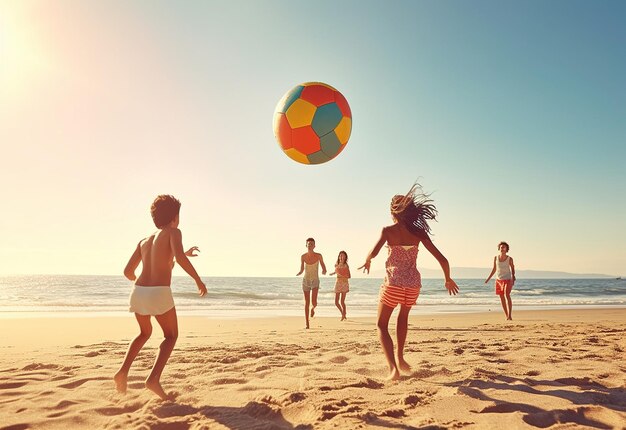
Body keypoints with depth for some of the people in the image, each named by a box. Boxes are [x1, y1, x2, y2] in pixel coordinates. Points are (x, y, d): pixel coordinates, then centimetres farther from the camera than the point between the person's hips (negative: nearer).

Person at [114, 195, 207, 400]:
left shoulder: (144, 241, 19)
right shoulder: (173, 232, 2)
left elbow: (128, 271, 21)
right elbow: (180, 257, -17)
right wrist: (198, 280, -9)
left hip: (138, 291, 6)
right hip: (159, 293, -6)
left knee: (144, 333, 31)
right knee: (171, 336, 15)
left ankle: (123, 371, 16)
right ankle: (154, 378, -3)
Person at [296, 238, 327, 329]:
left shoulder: (318, 256, -10)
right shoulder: (303, 256, -7)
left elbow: (323, 266, 2)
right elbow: (302, 269, 4)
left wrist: (324, 271, -19)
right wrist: (299, 273, -18)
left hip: (315, 281, -1)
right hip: (306, 281, 1)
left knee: (314, 302, -15)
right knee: (306, 303, 2)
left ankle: (313, 308, 24)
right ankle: (307, 323, 14)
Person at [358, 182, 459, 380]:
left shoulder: (388, 230, -5)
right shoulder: (419, 232, 2)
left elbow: (374, 252, -20)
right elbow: (442, 260, 0)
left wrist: (367, 261, 3)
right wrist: (448, 279, 15)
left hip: (393, 283, -3)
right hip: (413, 284, 4)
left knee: (382, 325, 13)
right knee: (403, 315, 33)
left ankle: (393, 366, -7)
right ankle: (400, 358, 36)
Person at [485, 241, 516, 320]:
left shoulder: (509, 259, -7)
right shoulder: (496, 258, 1)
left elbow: (512, 268, 7)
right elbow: (494, 269, 11)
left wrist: (513, 277, -6)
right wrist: (489, 278, 9)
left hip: (507, 280, -4)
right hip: (498, 280, 4)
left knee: (507, 295, -22)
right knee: (502, 298, 6)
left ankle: (510, 315, -23)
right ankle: (506, 316, 15)